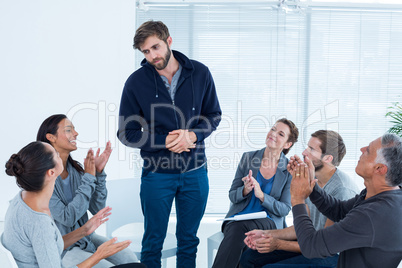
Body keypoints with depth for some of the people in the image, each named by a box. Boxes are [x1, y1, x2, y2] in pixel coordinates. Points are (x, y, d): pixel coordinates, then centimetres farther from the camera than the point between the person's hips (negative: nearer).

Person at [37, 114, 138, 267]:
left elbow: (97, 209, -2)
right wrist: (89, 177, -23)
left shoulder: (75, 168, -1)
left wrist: (99, 172, -14)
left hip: (83, 236, 6)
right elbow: (67, 218, -26)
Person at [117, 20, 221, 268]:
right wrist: (166, 141, -16)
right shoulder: (136, 82, -7)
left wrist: (193, 135, -14)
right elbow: (127, 133, -3)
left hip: (195, 172, 2)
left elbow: (214, 115, 6)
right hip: (157, 173, -1)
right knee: (153, 241, 11)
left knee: (189, 240, 16)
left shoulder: (200, 73, -3)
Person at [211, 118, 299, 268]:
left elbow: (284, 209, -2)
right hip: (237, 219, 2)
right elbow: (232, 196, 7)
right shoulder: (248, 158, 5)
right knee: (235, 230, -35)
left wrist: (261, 195, -19)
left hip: (268, 222, -2)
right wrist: (245, 190, -16)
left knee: (241, 227, -35)